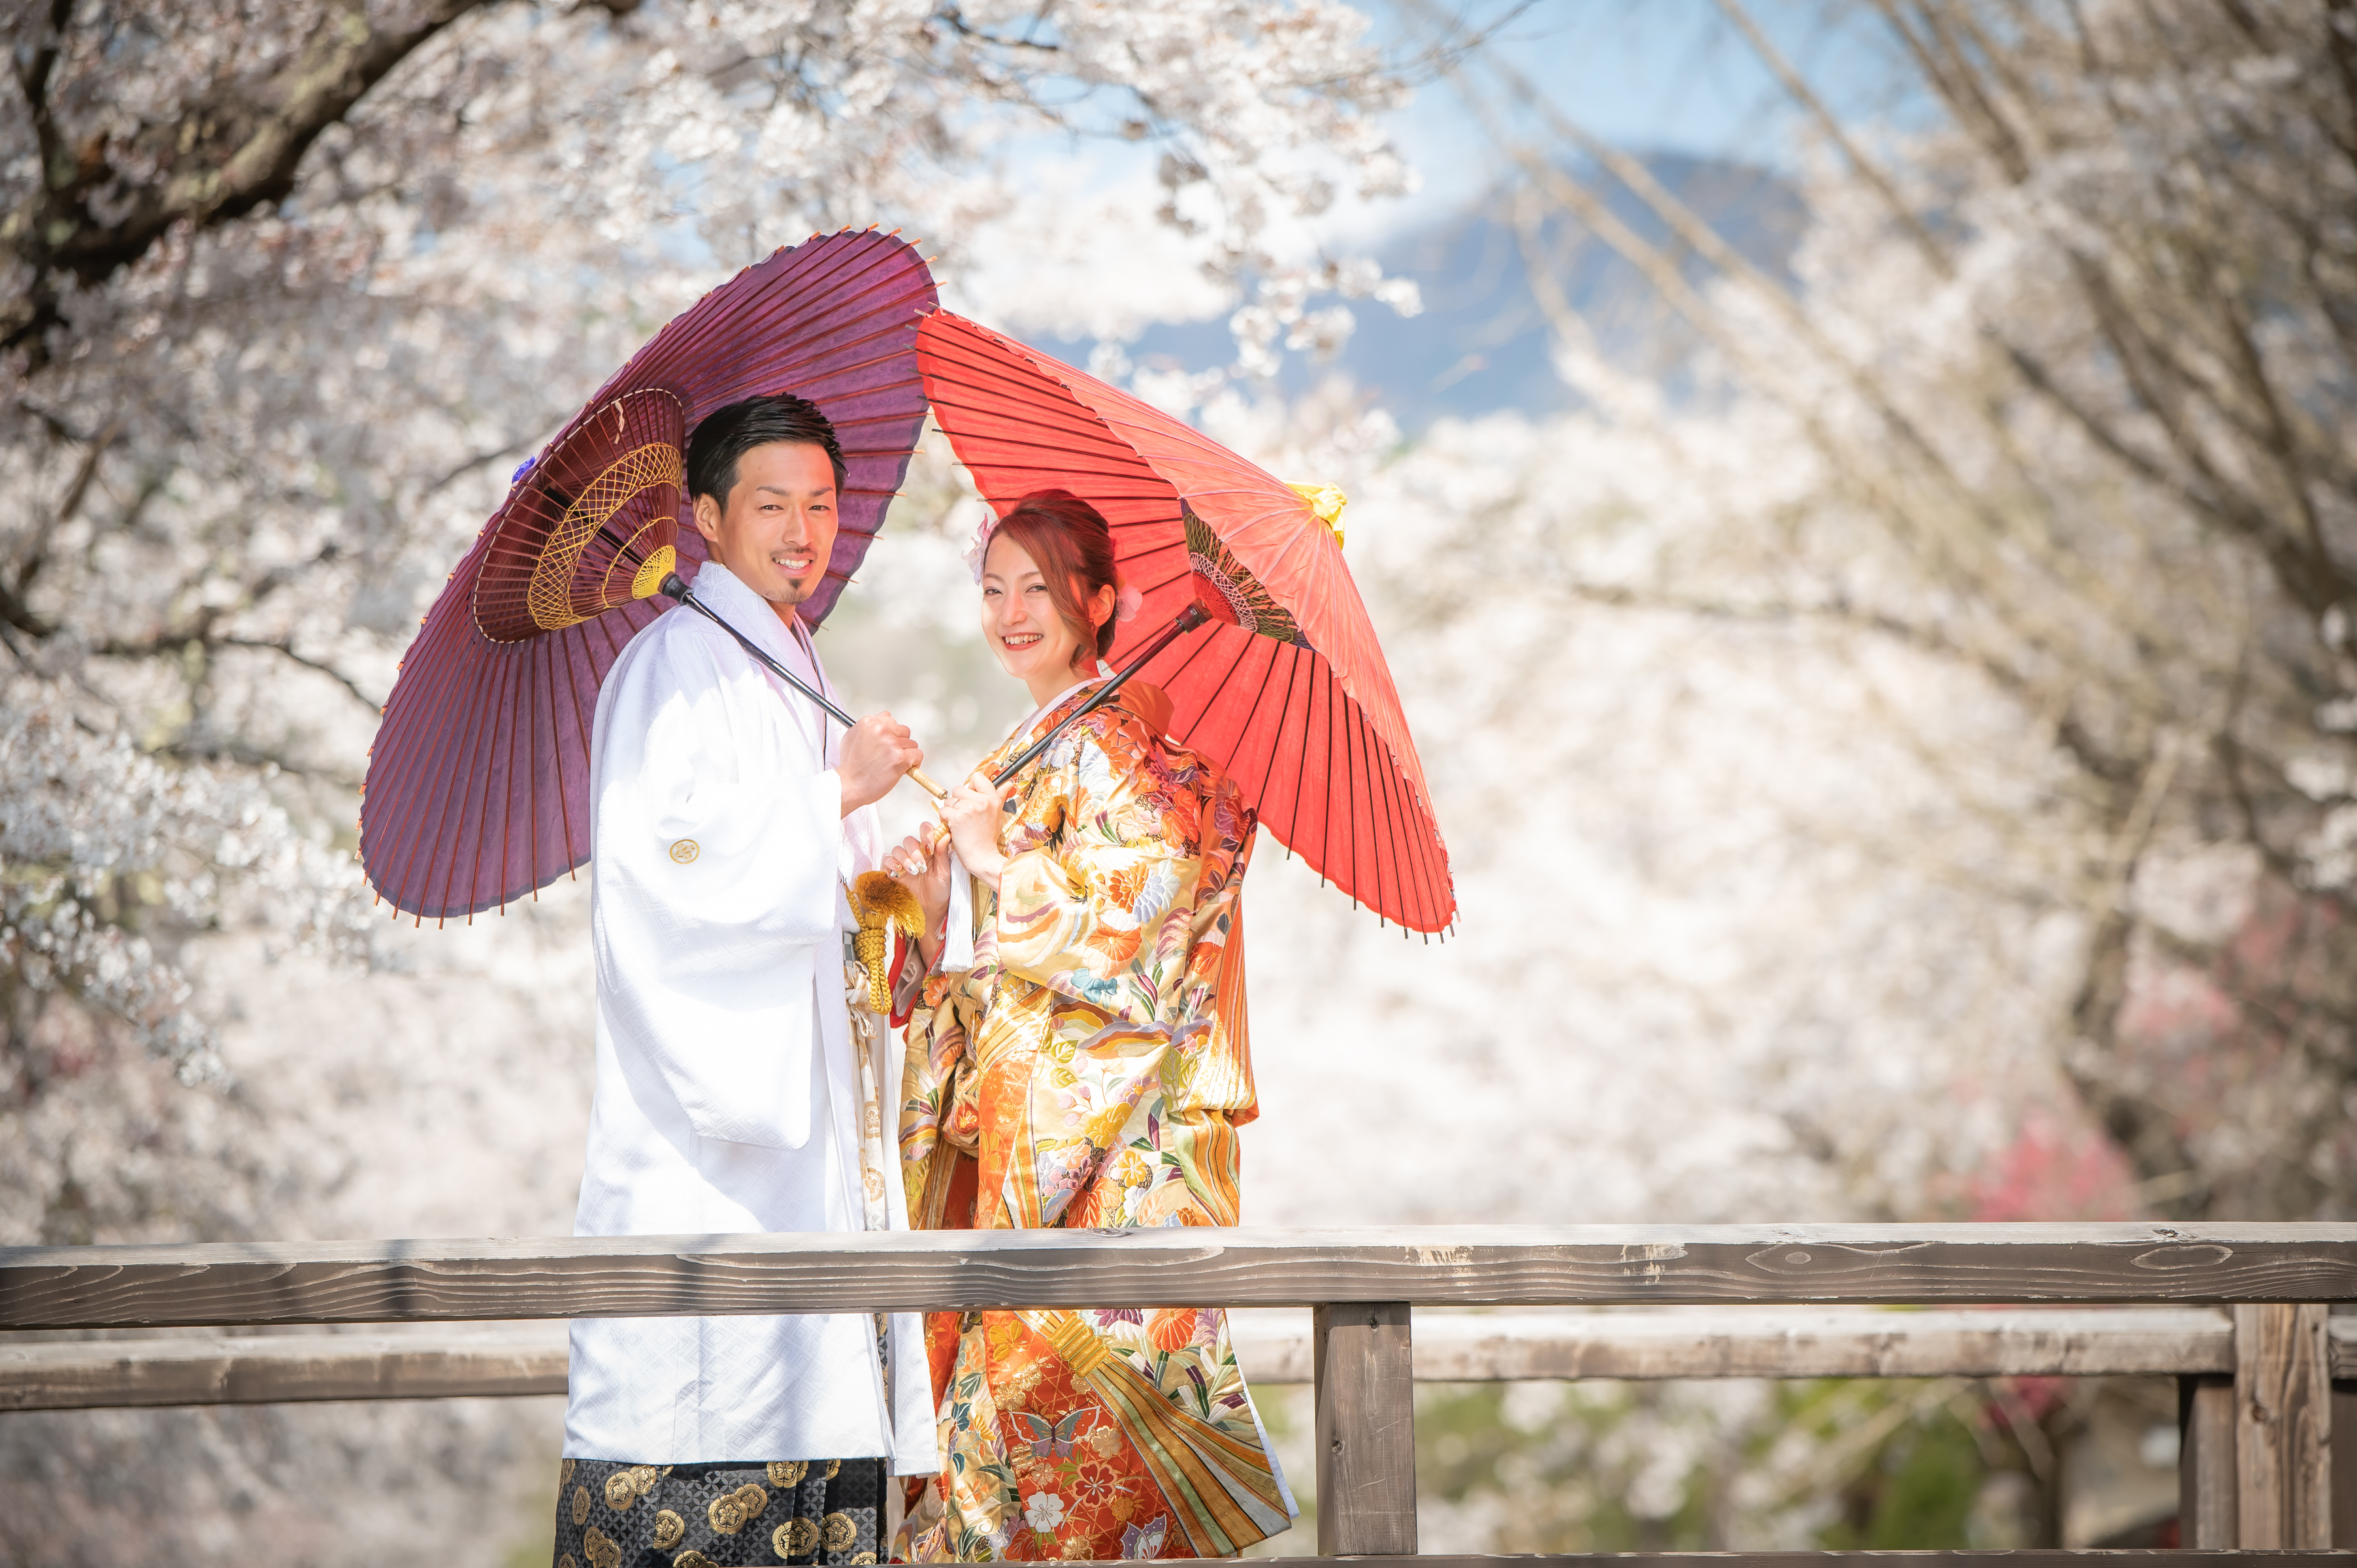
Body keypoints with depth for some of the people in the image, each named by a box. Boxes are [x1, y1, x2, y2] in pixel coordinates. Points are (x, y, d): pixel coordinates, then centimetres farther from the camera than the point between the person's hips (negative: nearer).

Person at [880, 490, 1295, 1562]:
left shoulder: (1125, 744, -8)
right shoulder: (1023, 755, 19)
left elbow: (1135, 920, -18)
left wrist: (1000, 864, -12)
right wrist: (934, 903, 0)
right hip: (1008, 1131, 8)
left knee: (1063, 1346, -11)